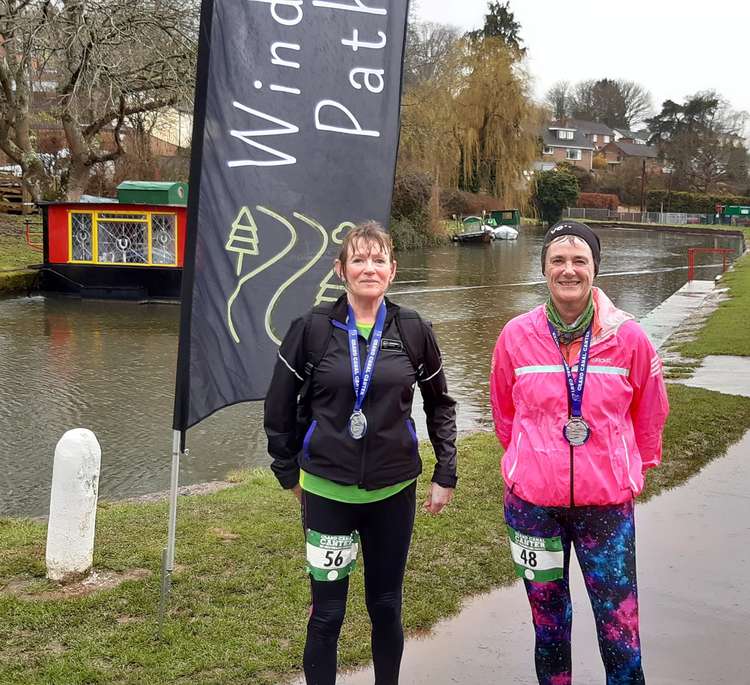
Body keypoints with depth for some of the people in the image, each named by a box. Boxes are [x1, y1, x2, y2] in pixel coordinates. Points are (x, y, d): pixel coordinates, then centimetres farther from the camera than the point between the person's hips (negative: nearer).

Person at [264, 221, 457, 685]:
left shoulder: (413, 330, -2)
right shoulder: (313, 328, -6)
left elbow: (440, 404, 9)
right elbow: (280, 405, 3)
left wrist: (446, 474, 5)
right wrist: (289, 471, 7)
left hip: (393, 490, 2)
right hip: (326, 490, -1)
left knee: (387, 606, 14)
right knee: (327, 612, 6)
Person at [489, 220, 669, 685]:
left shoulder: (628, 336, -9)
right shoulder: (517, 336, -7)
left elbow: (651, 412, 7)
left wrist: (635, 467, 15)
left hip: (607, 500, -1)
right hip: (532, 500, 1)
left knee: (619, 624, 1)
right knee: (548, 615, 17)